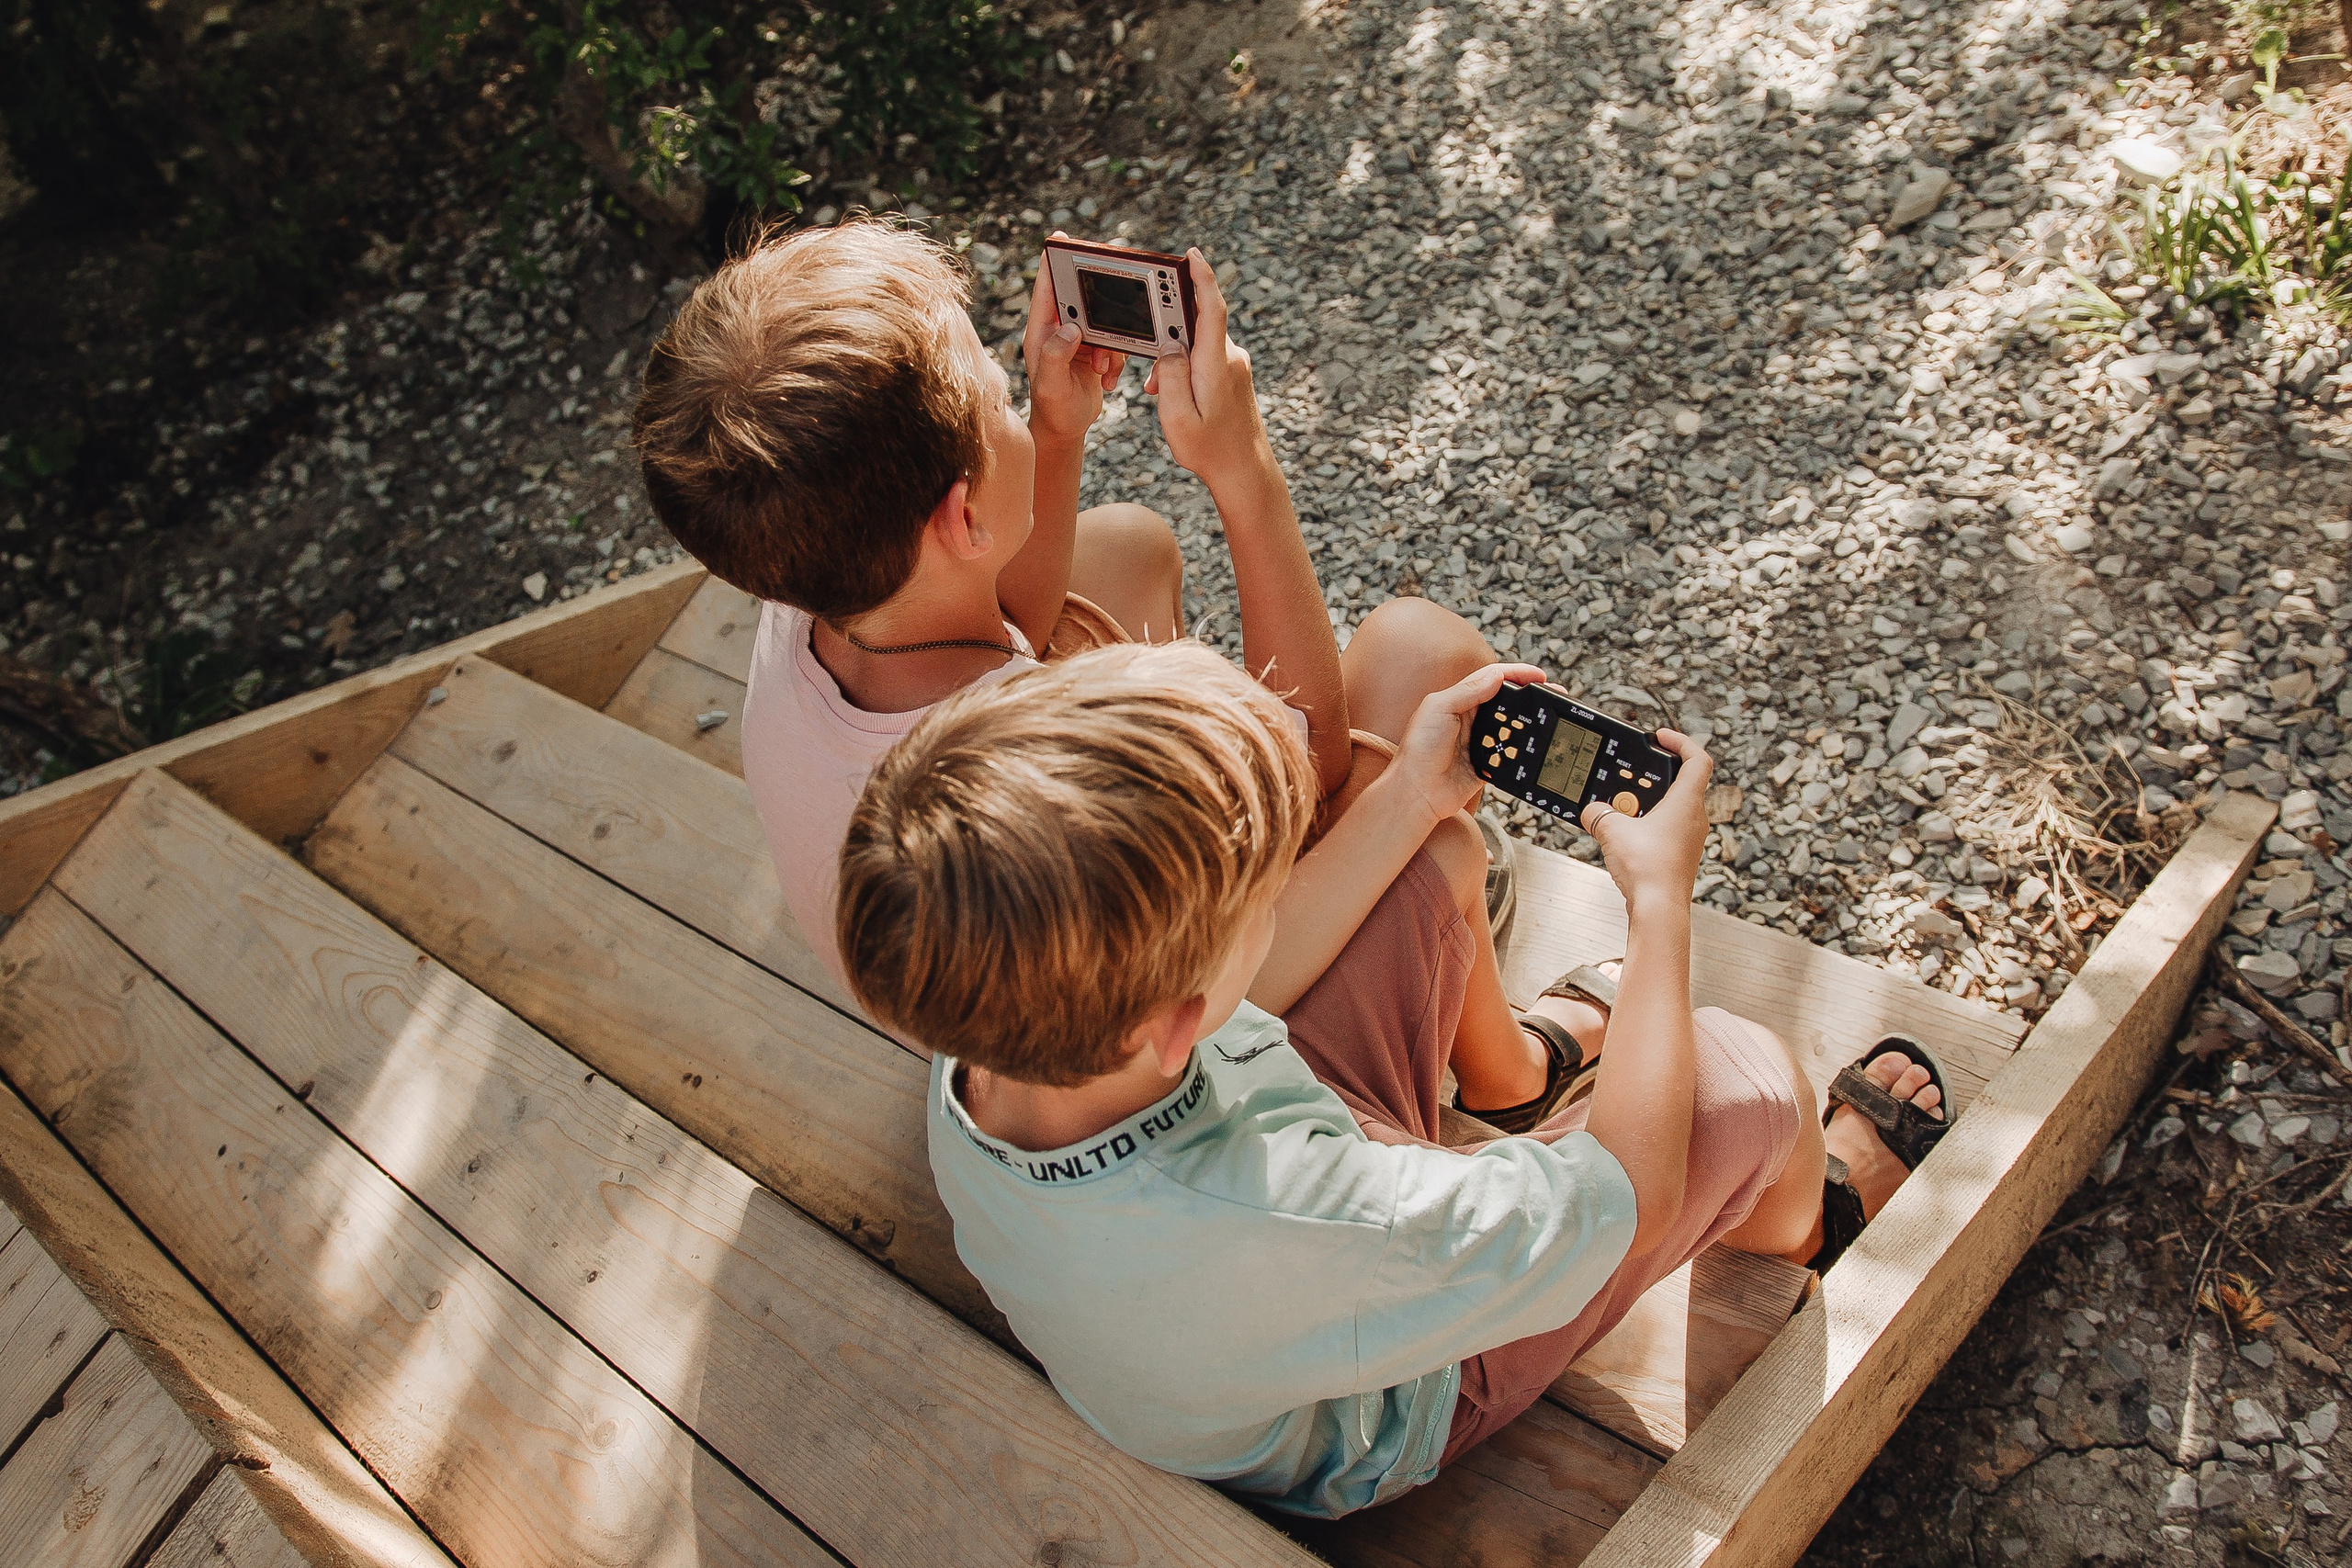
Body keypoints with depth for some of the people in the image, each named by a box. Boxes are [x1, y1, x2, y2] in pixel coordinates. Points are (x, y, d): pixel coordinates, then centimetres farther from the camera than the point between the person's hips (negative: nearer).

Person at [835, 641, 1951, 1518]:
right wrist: (1661, 899, -19)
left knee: (1439, 855, 6)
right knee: (1744, 1076, -14)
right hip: (1393, 1421, -5)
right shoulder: (1283, 1232, -48)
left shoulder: (981, 1061, -27)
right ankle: (1810, 1215, 26)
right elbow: (1627, 1187, -30)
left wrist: (1405, 801, -2)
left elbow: (1220, 963, -5)